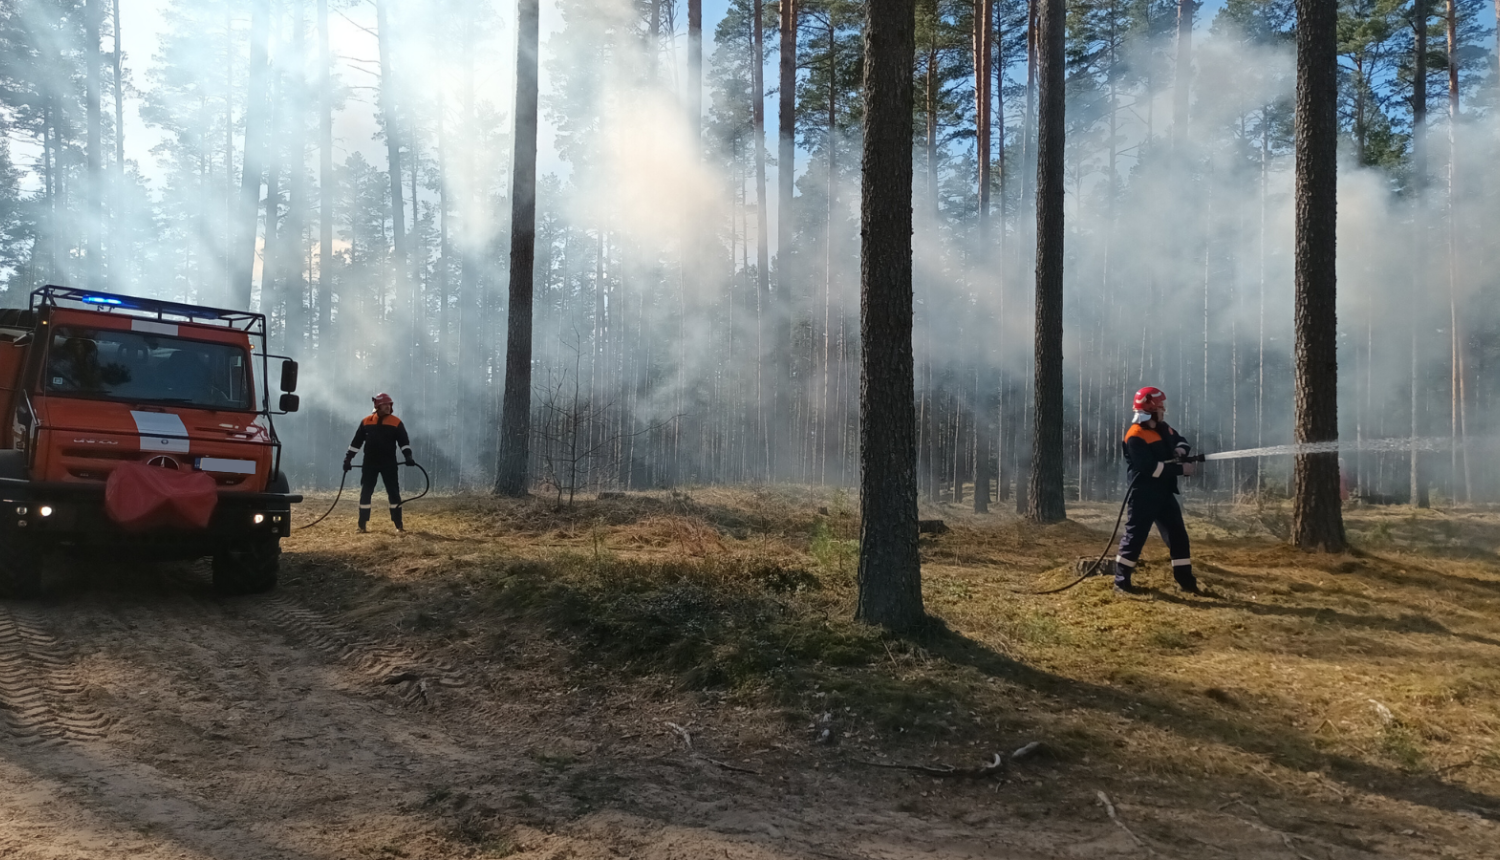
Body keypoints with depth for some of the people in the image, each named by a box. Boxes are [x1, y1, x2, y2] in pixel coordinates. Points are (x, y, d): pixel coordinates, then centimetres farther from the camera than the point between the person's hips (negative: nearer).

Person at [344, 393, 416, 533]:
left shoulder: (396, 423, 0)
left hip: (389, 463, -1)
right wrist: (348, 458, 5)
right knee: (365, 493, 1)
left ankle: (398, 524, 5)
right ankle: (362, 524, 8)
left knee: (394, 493, -1)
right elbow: (356, 442, 8)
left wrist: (408, 456, -21)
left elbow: (403, 441, -5)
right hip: (370, 463, 1)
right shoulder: (366, 422, 4)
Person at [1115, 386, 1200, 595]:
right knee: (1135, 537, -4)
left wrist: (1181, 449, -1)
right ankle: (1121, 581, 4)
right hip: (1143, 495, -9)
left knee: (1178, 535, 9)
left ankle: (1185, 580, 17)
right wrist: (1181, 470, -22)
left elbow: (1183, 441, 24)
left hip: (1164, 493, 9)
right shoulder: (1135, 437, -17)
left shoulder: (1163, 429, 11)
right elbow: (1150, 468, -24)